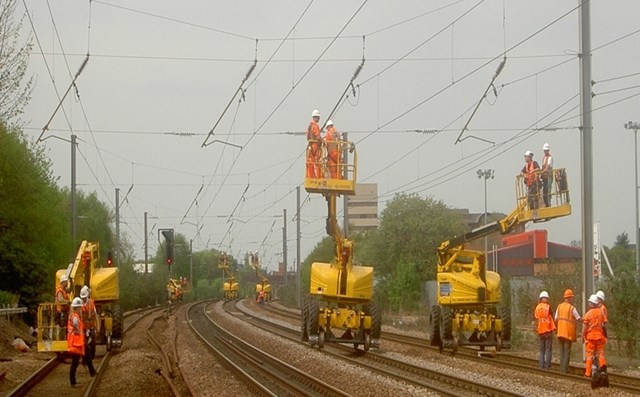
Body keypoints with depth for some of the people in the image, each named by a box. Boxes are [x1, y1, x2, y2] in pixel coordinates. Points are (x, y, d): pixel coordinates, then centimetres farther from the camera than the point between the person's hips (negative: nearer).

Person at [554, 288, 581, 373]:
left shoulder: (559, 306, 6)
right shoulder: (572, 308, -9)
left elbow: (556, 319, 6)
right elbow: (578, 319, -3)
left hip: (560, 331, 5)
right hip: (568, 332, -5)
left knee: (562, 351, 13)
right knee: (567, 351, -1)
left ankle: (562, 368, 12)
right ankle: (565, 369, -3)